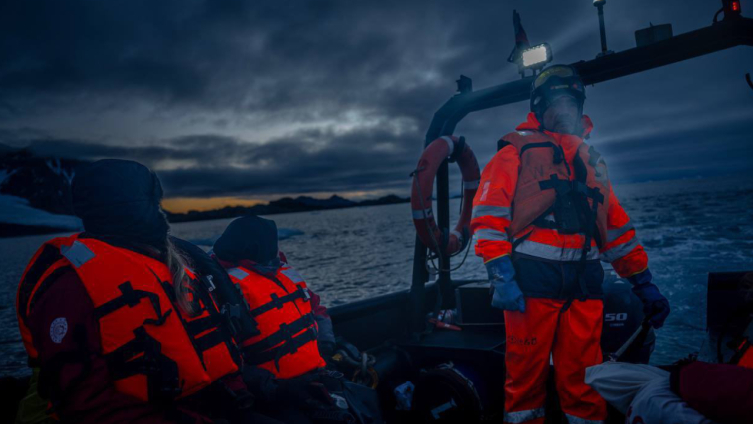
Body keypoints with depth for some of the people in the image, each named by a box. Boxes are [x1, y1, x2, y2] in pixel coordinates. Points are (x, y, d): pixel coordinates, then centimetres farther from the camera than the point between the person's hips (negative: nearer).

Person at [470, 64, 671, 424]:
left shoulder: (592, 162, 23)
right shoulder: (517, 152, 6)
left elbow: (617, 229, 22)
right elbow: (489, 216, -5)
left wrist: (644, 284, 16)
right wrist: (501, 277, -15)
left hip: (584, 288, 5)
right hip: (531, 285, -4)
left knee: (584, 384, 8)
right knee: (526, 379, 1)